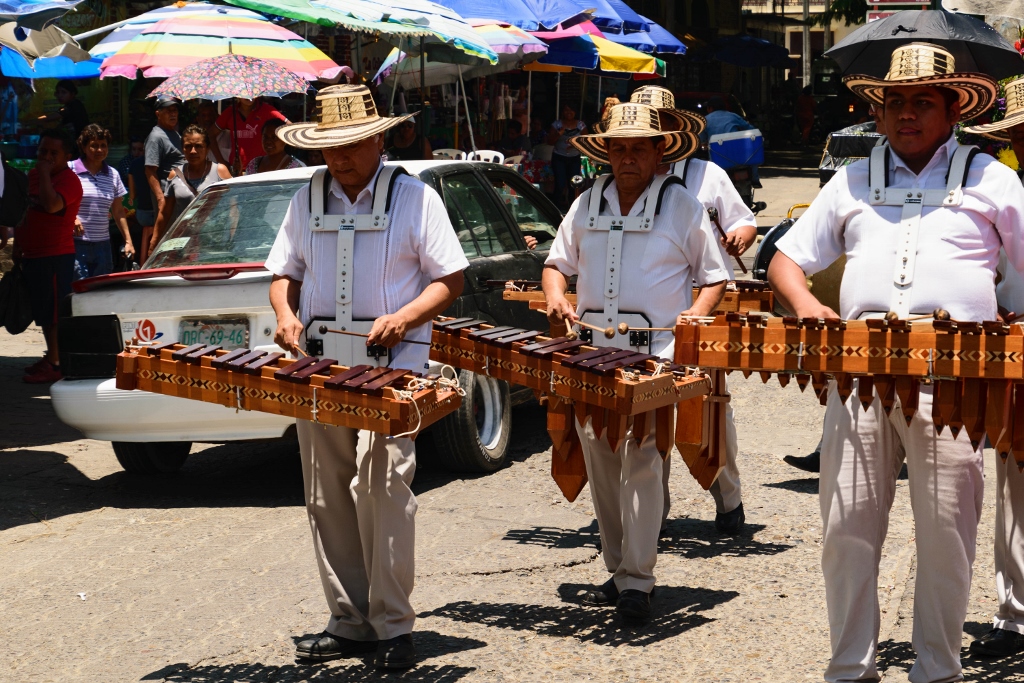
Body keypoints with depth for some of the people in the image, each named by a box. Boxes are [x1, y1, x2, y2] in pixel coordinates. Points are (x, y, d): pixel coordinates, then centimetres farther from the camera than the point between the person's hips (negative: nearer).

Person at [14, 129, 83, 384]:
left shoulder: (68, 180, -14)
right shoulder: (33, 175, 14)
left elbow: (52, 205, -34)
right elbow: (23, 212, 25)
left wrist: (45, 172, -25)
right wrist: (18, 245, 23)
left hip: (56, 256, -9)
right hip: (33, 255, 9)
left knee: (53, 313, -7)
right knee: (44, 312, 16)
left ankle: (55, 364, -5)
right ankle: (52, 357, 25)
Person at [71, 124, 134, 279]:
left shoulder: (113, 175, 13)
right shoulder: (70, 170, -2)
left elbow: (118, 212, 18)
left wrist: (128, 241, 13)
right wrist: (71, 217, -16)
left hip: (102, 246, 5)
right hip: (75, 244, -5)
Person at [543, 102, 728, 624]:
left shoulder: (682, 207, 4)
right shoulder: (588, 204, 14)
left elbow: (715, 276, 8)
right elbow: (557, 262, 23)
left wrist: (697, 314, -12)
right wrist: (556, 299, 1)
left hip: (656, 353, -5)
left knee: (642, 460, -13)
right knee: (600, 464, 6)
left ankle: (637, 581, -11)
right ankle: (618, 570, 16)